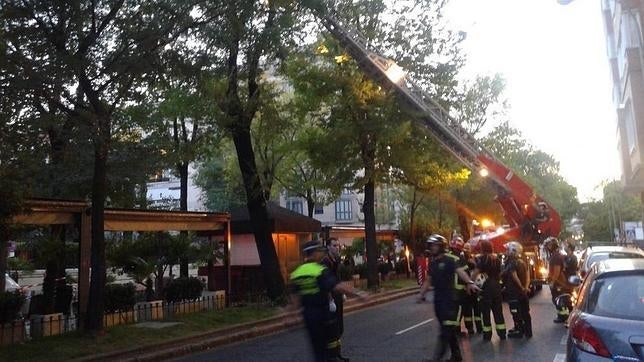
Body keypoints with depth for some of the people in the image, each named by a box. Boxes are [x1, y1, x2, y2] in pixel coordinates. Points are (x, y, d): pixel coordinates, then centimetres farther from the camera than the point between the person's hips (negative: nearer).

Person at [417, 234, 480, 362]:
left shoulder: (449, 260, -11)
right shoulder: (432, 263, 12)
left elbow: (460, 271, -27)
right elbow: (428, 280, 19)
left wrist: (469, 283, -43)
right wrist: (421, 294, 14)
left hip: (449, 298, -8)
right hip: (438, 299, 8)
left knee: (446, 329, -6)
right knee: (448, 328, 14)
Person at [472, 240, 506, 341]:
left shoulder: (482, 258, -8)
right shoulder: (497, 259, 10)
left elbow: (475, 273, -17)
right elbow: (499, 274, 14)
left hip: (486, 287, -6)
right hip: (496, 286, 6)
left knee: (485, 311, 2)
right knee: (498, 311, 11)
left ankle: (487, 335, 5)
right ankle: (502, 333, 14)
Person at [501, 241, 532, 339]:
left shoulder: (510, 262, -15)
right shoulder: (522, 262, 10)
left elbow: (514, 276, -23)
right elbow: (527, 275, 7)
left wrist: (521, 287, -14)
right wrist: (526, 287, 0)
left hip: (514, 291, -8)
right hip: (523, 291, 8)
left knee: (516, 313, 1)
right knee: (525, 312, 13)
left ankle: (519, 331, 6)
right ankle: (528, 332, 19)